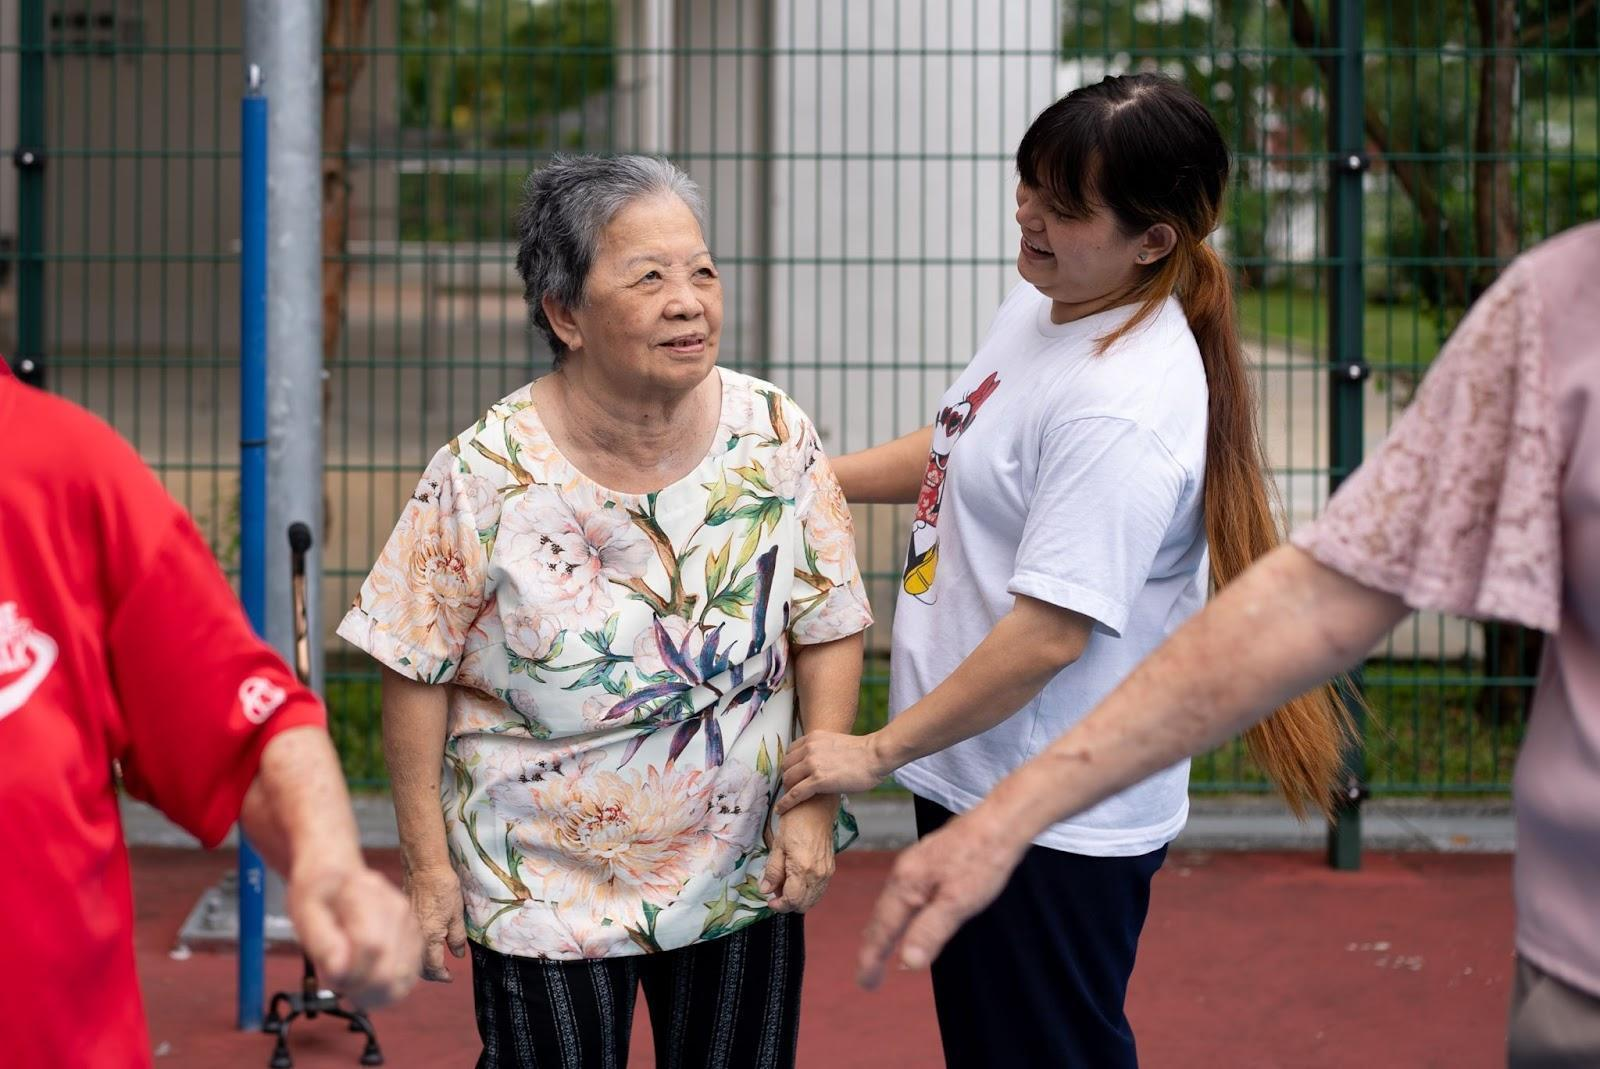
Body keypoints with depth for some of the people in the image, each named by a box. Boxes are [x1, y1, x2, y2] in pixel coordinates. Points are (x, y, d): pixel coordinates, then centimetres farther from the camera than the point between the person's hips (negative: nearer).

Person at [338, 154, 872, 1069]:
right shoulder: (487, 476, -15)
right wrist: (429, 864, -7)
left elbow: (831, 631, 1)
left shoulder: (775, 438, -7)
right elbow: (419, 676, -9)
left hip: (744, 878, 3)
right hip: (546, 891, -2)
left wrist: (814, 800, -6)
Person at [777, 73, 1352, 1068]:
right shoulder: (1039, 306, 3)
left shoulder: (1125, 409, -27)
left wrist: (880, 750, -20)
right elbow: (958, 451, 21)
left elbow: (1051, 633, -28)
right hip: (971, 778, 10)